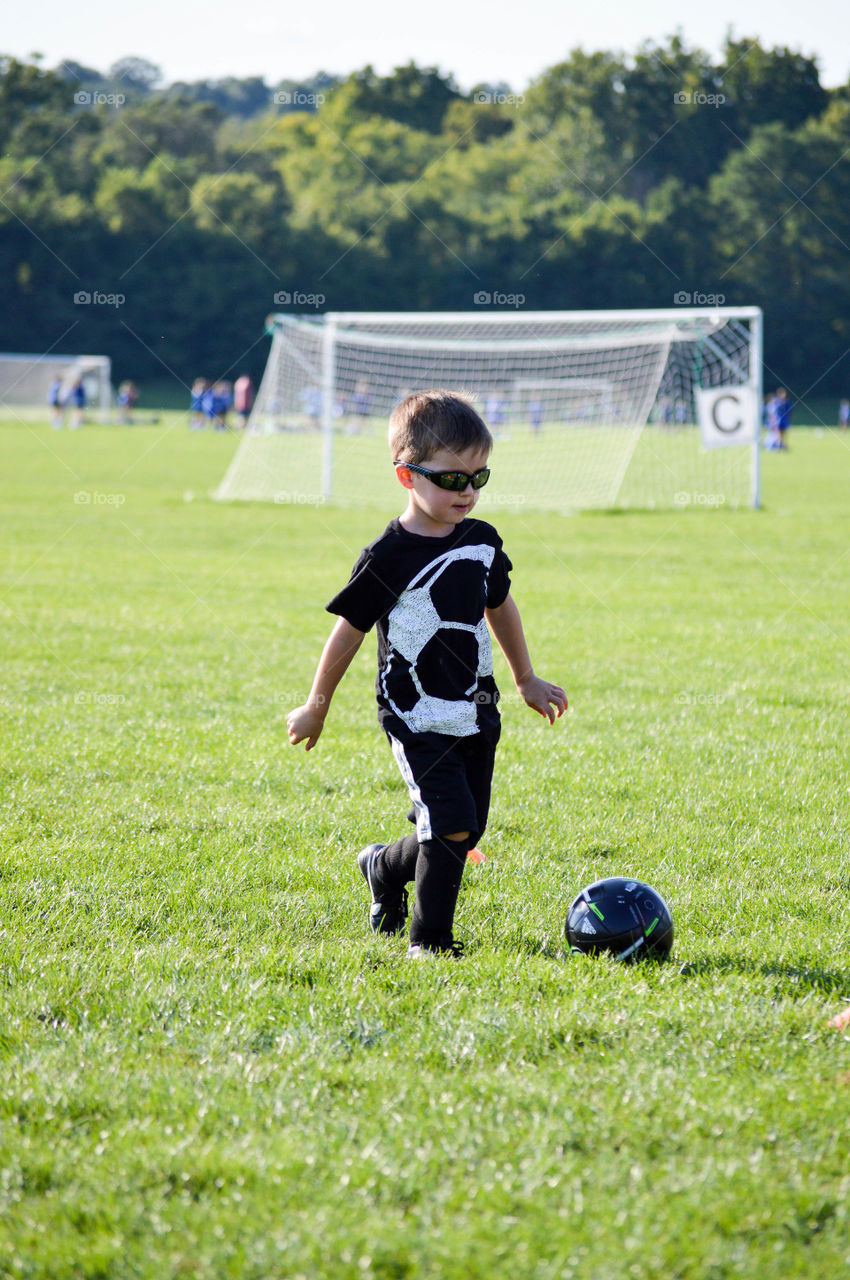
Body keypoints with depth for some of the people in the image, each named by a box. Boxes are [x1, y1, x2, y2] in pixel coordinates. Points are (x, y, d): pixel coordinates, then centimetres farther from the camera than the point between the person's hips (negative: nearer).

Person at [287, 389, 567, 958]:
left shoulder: (482, 542, 4)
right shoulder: (388, 558, -14)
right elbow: (349, 631, -4)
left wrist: (527, 679, 29)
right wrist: (316, 707, 3)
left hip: (475, 712, 6)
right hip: (418, 715, -6)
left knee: (466, 831, 10)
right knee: (451, 825, -16)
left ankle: (386, 868, 37)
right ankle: (430, 940, -2)